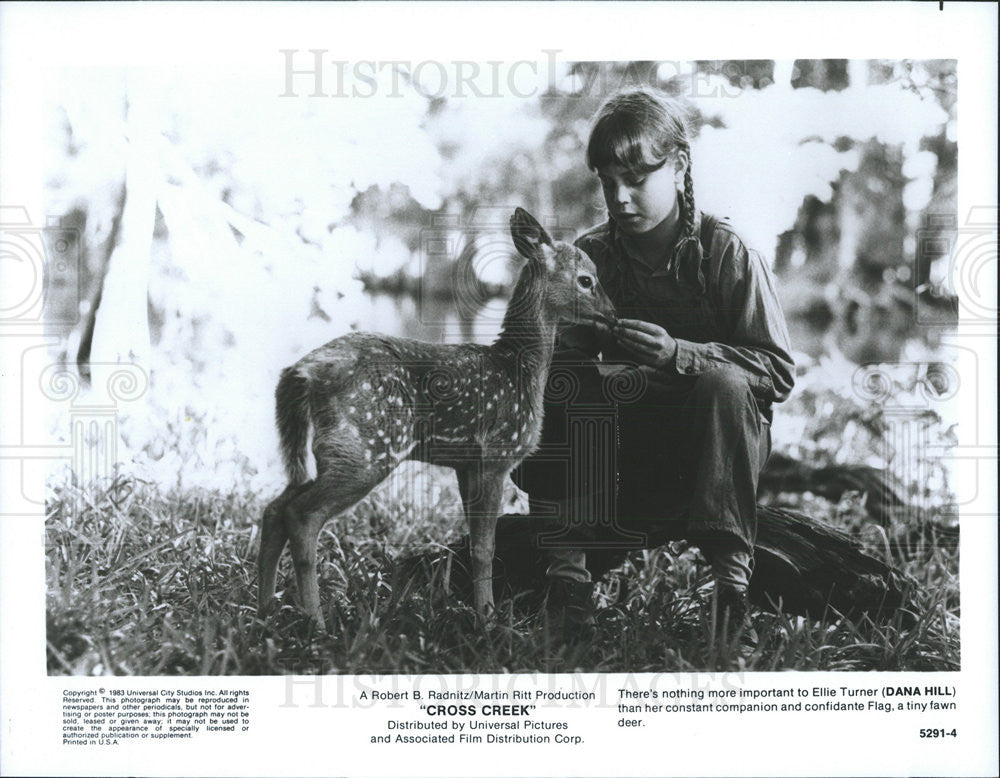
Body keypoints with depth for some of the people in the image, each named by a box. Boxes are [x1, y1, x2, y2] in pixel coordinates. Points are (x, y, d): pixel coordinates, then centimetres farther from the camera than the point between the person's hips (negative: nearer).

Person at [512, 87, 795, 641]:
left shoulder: (726, 253, -10)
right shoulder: (591, 254, 1)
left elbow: (778, 371, -14)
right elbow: (569, 360, -2)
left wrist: (678, 354, -27)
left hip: (712, 445, -3)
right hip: (625, 445, 3)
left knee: (723, 384, -34)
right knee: (547, 385, -21)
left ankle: (731, 569, -29)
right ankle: (565, 568, -23)